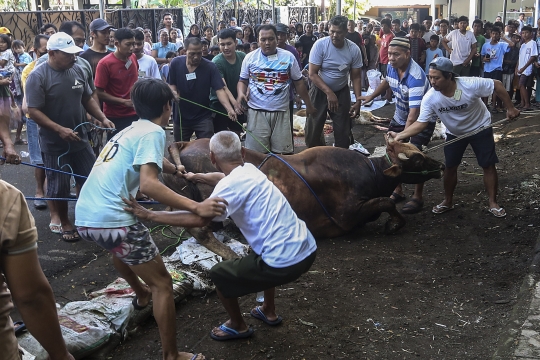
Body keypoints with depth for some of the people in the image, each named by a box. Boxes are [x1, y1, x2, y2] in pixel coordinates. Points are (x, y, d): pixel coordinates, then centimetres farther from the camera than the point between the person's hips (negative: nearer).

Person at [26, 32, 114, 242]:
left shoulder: (77, 71, 1)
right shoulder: (38, 76, -15)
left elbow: (87, 99, 11)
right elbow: (34, 111, -18)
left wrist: (102, 118, -4)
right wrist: (60, 130, -26)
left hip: (80, 139, 5)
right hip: (54, 144, -5)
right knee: (59, 187, 7)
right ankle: (65, 223, 26)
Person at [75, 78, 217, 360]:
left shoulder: (131, 129, 20)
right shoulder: (153, 132, -6)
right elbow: (148, 184, -22)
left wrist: (176, 170, 59)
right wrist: (196, 207, -27)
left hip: (85, 217, 9)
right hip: (112, 220, -9)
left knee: (119, 248, 40)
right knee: (162, 284, 1)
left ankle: (142, 294, 61)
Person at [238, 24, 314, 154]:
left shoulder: (288, 57, 3)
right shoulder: (250, 57, 4)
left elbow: (299, 82, 9)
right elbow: (243, 81, 11)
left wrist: (308, 105, 11)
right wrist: (241, 93, -11)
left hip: (281, 112, 0)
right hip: (256, 112, 0)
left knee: (282, 153, 3)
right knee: (256, 154, 0)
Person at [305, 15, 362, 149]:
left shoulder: (353, 49, -12)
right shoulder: (320, 45, -18)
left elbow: (356, 77, -4)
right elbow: (312, 74, -18)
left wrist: (358, 101, -13)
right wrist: (329, 92, -27)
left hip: (342, 92, 2)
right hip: (320, 90, -1)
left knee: (344, 131, 5)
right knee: (313, 129, 4)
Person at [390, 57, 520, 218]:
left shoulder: (471, 84, -35)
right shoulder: (430, 98, -28)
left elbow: (497, 84, -19)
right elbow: (421, 123, -27)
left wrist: (510, 108, -15)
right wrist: (400, 135, -41)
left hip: (480, 129, -2)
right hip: (454, 133, 2)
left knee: (488, 165, 1)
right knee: (450, 167, 6)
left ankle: (493, 203, 17)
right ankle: (448, 201, 27)